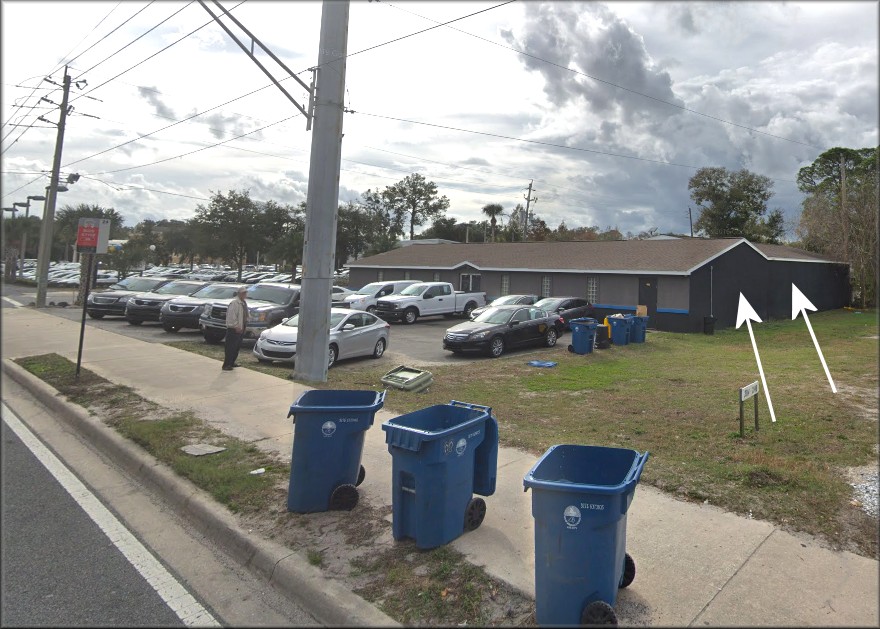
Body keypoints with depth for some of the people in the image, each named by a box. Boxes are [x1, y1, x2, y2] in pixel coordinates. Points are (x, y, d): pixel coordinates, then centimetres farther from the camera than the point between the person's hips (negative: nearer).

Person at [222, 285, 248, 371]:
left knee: (237, 347, 15)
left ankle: (231, 363, 27)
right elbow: (232, 316, -20)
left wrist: (244, 326, 14)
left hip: (240, 329, 9)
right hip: (233, 329, -9)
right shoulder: (234, 303, -16)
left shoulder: (244, 303, 14)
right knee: (230, 348, -6)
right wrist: (236, 327, -19)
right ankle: (226, 365, -2)